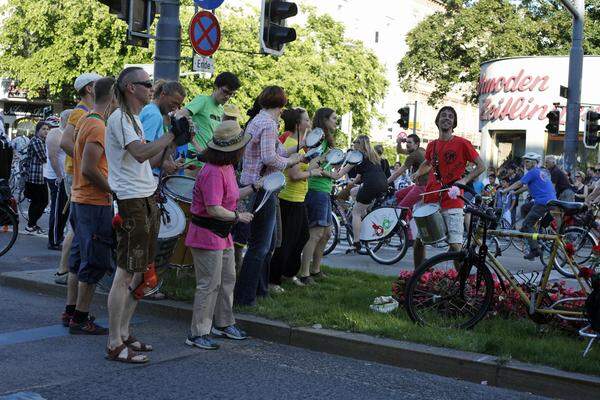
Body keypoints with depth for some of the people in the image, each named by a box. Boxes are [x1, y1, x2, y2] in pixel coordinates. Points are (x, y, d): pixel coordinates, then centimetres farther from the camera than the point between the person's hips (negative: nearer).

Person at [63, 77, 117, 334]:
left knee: (79, 260, 17)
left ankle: (70, 312, 25)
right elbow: (89, 169, -24)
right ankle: (80, 319, 5)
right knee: (95, 264, -1)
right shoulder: (98, 127, -18)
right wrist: (114, 189, -14)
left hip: (79, 200, 10)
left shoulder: (86, 121, 11)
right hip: (96, 204, -10)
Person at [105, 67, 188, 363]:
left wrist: (174, 142, 9)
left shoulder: (133, 119, 20)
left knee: (139, 272, 13)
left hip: (147, 200, 10)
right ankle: (115, 345, -2)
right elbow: (140, 154, -26)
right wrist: (172, 134, -19)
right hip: (131, 202, -10)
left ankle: (123, 334, 23)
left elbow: (151, 161, 20)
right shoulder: (120, 118, -11)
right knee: (125, 273, -7)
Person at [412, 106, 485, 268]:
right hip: (430, 200, 5)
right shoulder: (432, 145, 12)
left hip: (452, 202, -5)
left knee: (455, 246, -10)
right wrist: (418, 173, 19)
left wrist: (464, 180, -14)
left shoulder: (462, 143, -3)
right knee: (418, 241, 6)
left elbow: (481, 166, -1)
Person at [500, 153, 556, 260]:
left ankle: (535, 250, -14)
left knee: (527, 224, -7)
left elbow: (519, 183, -7)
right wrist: (515, 192, 31)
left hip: (542, 202, -9)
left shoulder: (533, 172, -5)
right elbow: (527, 186, 29)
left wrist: (505, 190, -2)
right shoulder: (542, 172, 23)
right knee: (524, 208, 23)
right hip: (551, 200, 9)